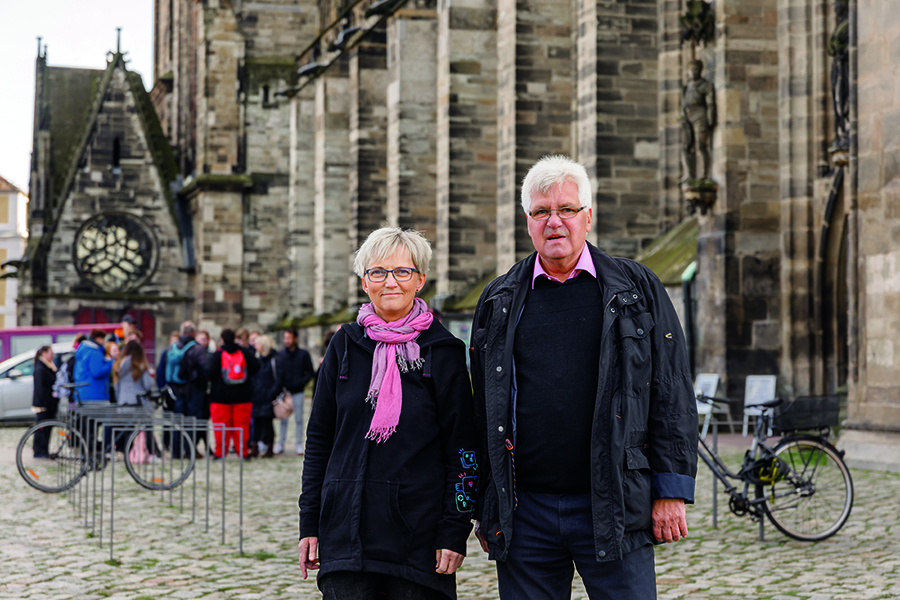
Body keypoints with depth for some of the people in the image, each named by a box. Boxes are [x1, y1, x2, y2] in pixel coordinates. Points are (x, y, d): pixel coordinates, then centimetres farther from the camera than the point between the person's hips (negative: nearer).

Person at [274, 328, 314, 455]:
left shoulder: (303, 354, 1)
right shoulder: (280, 354, 5)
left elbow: (310, 372, 4)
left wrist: (302, 382, -10)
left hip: (298, 392, -1)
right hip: (284, 391, 1)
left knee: (299, 419, 2)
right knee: (283, 419, 3)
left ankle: (299, 445, 8)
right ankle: (281, 444, 8)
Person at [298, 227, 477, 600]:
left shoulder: (442, 351, 1)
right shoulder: (346, 345, 8)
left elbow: (462, 447, 0)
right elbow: (318, 439, 11)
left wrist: (455, 530, -7)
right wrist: (309, 522, 5)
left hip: (418, 532, -2)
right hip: (347, 526, 2)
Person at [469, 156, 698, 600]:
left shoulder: (638, 291, 6)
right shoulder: (498, 303, 10)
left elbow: (672, 394, 4)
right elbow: (481, 409, 12)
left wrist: (670, 492, -2)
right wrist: (483, 507, 8)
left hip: (614, 509, -1)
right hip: (523, 511, 2)